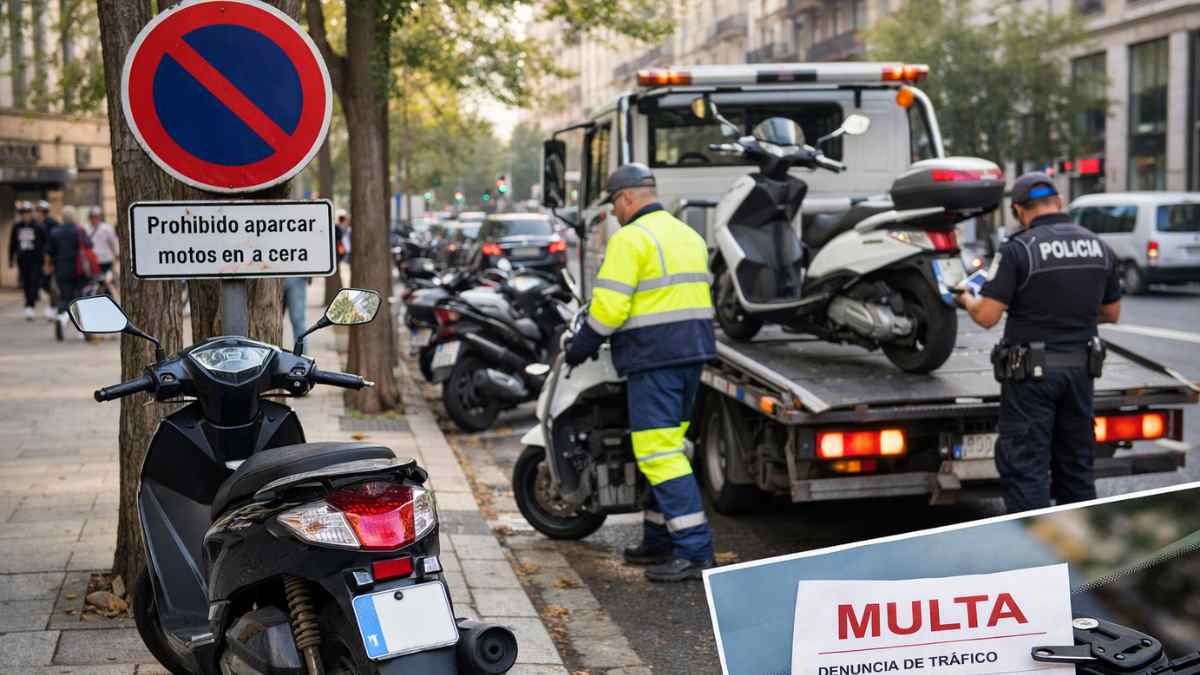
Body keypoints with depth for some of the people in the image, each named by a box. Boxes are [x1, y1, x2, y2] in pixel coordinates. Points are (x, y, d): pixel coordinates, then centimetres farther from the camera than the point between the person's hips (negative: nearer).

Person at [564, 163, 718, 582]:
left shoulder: (631, 239, -11)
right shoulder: (689, 235, 18)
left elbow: (610, 306, -16)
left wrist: (583, 344, -2)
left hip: (653, 357, -9)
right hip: (693, 350, 9)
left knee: (659, 452, -9)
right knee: (667, 447, 16)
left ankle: (694, 550, -12)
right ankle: (659, 539, 22)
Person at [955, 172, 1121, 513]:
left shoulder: (1018, 250, -13)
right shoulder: (1098, 246, 4)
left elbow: (987, 316, -15)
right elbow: (1111, 314, 13)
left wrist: (967, 299, 6)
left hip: (1032, 371, -6)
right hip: (1080, 368, 6)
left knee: (1025, 467, -2)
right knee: (1076, 463, 16)